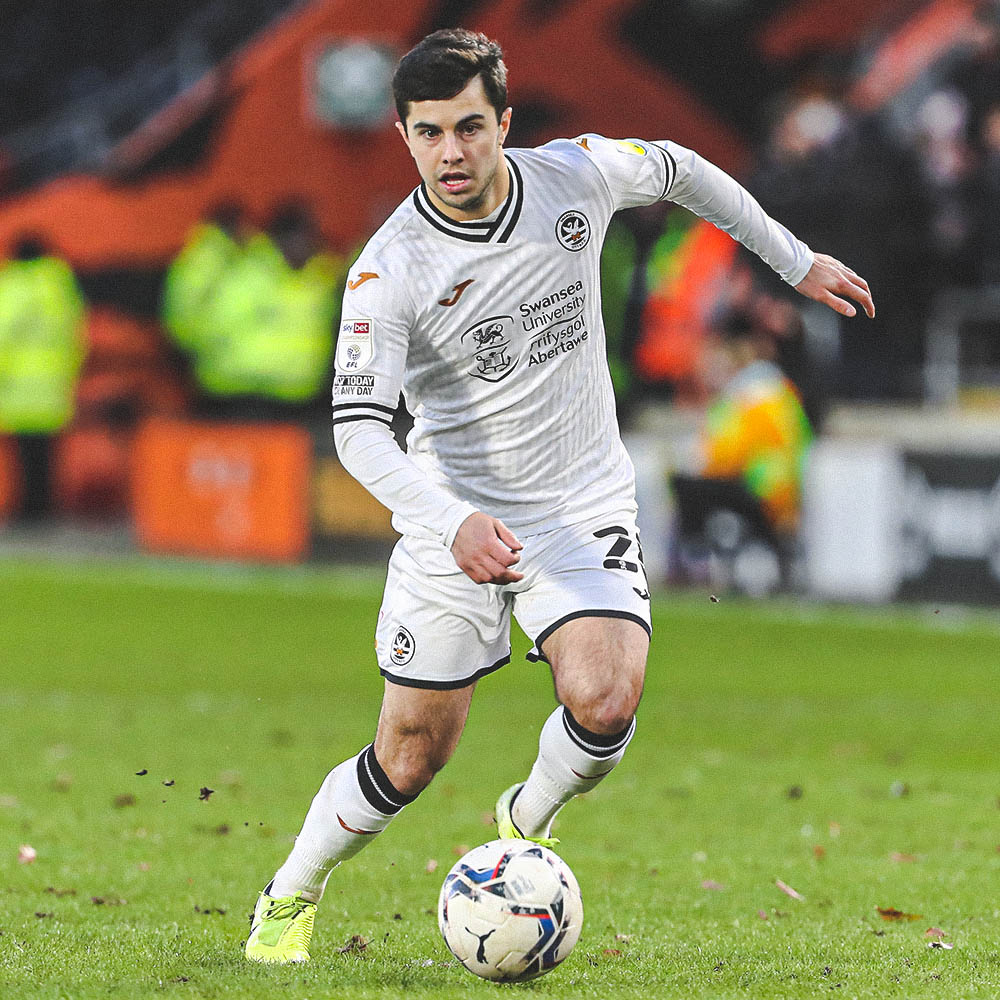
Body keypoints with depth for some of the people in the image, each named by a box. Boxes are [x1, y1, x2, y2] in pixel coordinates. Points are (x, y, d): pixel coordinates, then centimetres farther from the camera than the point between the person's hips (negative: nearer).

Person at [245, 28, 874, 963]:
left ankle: (525, 823, 11)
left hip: (584, 510, 2)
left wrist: (796, 261, 21)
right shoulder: (388, 270, -18)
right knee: (411, 757, 1)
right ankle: (288, 899, 27)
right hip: (451, 517, -2)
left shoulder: (578, 173, -9)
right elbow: (358, 428, -24)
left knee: (602, 706, -23)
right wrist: (455, 522, -40)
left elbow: (678, 170, 13)